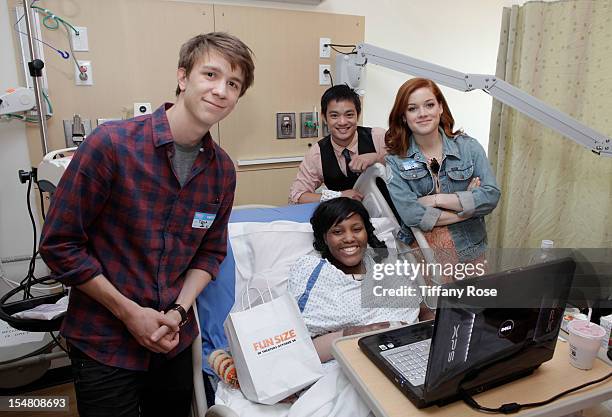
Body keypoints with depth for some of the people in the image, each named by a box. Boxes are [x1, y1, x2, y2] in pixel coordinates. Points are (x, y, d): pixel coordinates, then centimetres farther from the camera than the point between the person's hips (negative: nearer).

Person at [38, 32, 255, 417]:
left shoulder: (223, 169, -4)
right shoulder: (112, 144, -18)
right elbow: (59, 244, -13)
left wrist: (179, 311, -7)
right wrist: (129, 312, -13)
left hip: (176, 340, 5)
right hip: (105, 344, -4)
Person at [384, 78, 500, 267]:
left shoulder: (468, 146, 2)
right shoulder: (395, 159, -3)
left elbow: (491, 196, -7)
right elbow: (409, 214, -14)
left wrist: (435, 199, -13)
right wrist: (466, 205, -8)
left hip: (469, 251, 2)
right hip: (419, 253, -1)